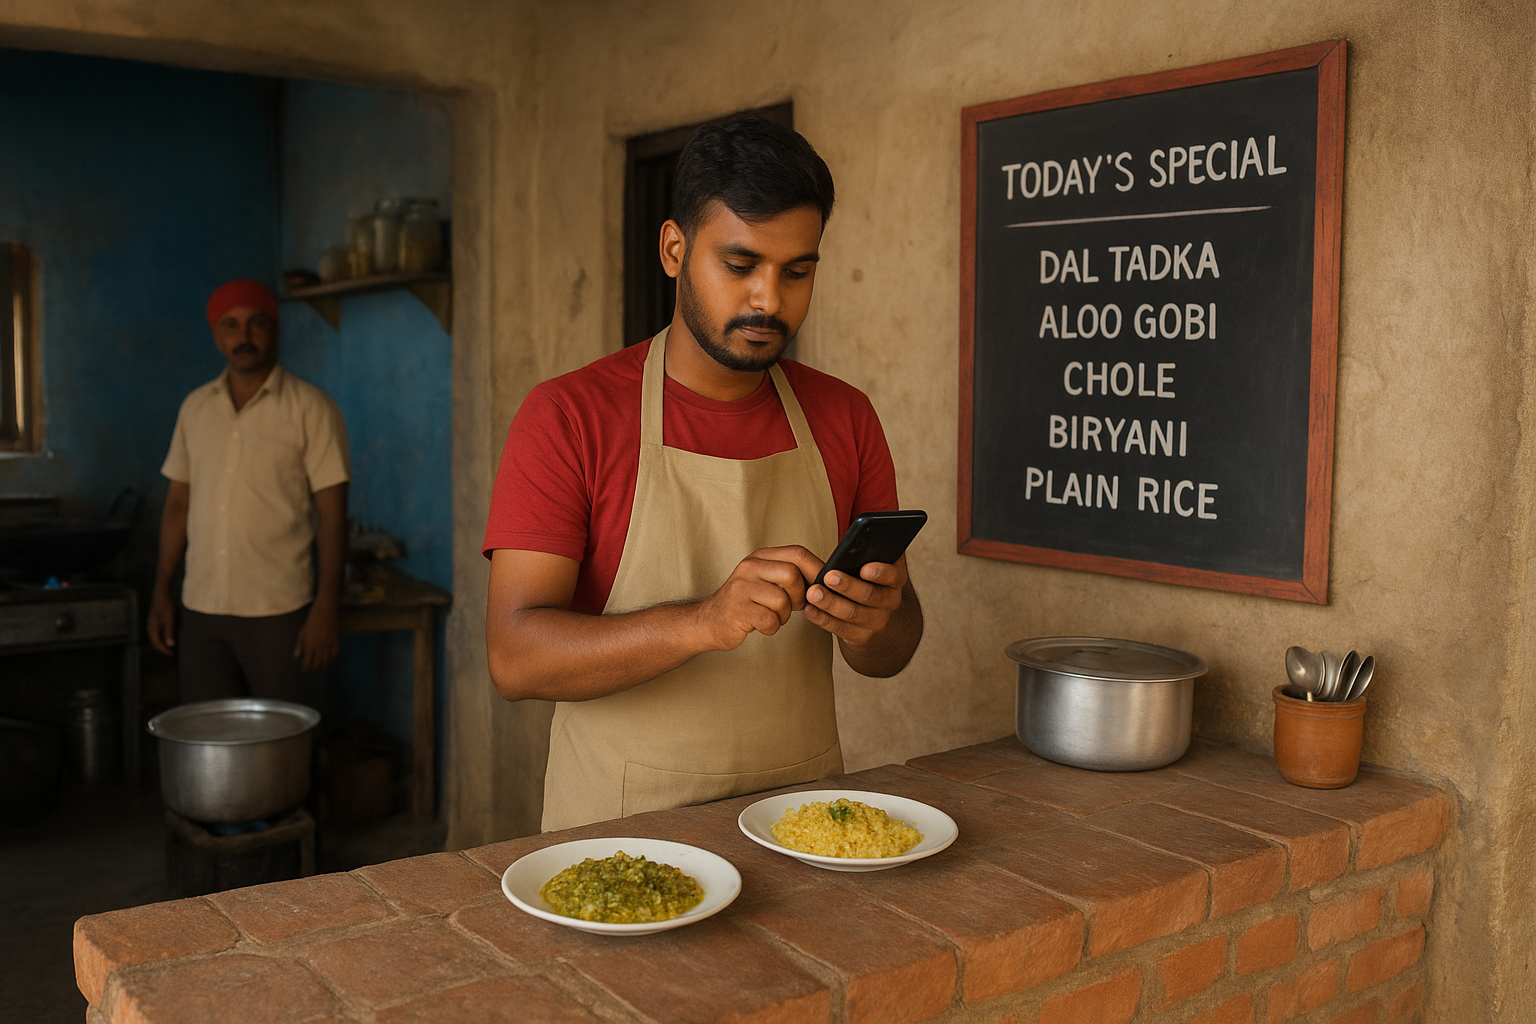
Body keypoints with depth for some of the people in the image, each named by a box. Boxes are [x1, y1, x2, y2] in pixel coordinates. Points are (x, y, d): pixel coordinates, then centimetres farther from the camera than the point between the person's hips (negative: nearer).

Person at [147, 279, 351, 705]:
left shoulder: (310, 408, -4)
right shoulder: (195, 407, 11)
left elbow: (332, 513, -7)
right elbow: (179, 503, 15)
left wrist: (326, 609, -13)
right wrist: (161, 594, 10)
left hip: (279, 611, -4)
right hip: (201, 608, 4)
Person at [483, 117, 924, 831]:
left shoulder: (844, 419, 6)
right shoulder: (567, 416, -5)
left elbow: (891, 654, 10)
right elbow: (515, 658, -13)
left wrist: (872, 625, -13)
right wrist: (704, 622, -27)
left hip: (799, 823, 4)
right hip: (620, 830, -4)